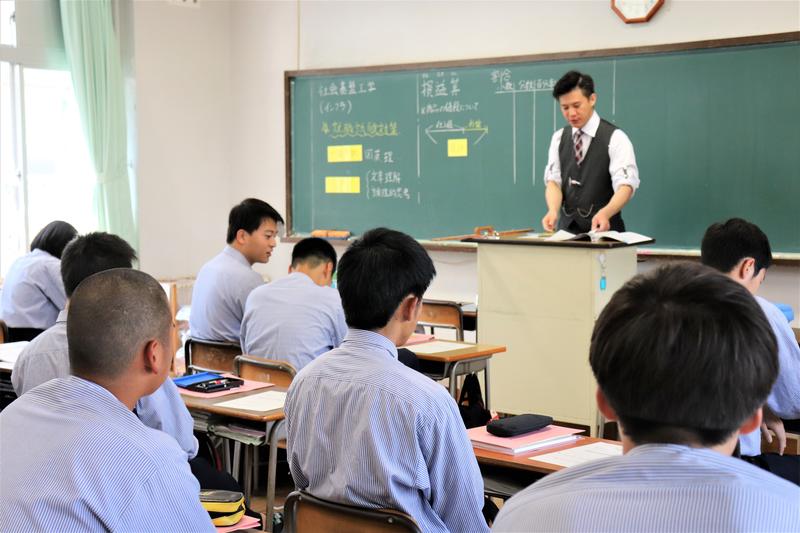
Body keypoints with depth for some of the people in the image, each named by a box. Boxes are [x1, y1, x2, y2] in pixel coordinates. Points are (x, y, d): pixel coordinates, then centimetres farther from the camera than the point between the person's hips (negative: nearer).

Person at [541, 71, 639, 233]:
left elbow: (625, 185, -16)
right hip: (567, 229, 3)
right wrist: (553, 210, -19)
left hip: (603, 229, -3)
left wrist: (605, 213, -35)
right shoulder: (559, 138, 8)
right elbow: (553, 181, 2)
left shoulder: (615, 138, -6)